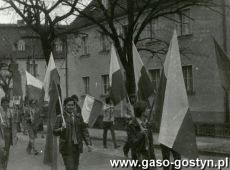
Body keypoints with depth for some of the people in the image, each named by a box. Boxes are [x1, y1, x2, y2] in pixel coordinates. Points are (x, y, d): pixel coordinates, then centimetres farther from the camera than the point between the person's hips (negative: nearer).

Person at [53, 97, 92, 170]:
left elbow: (84, 130, 11)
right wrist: (62, 129, -25)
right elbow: (55, 132, -4)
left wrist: (88, 143, 3)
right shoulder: (60, 117, -3)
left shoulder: (78, 117, 9)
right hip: (66, 147, -4)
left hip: (77, 147, 4)